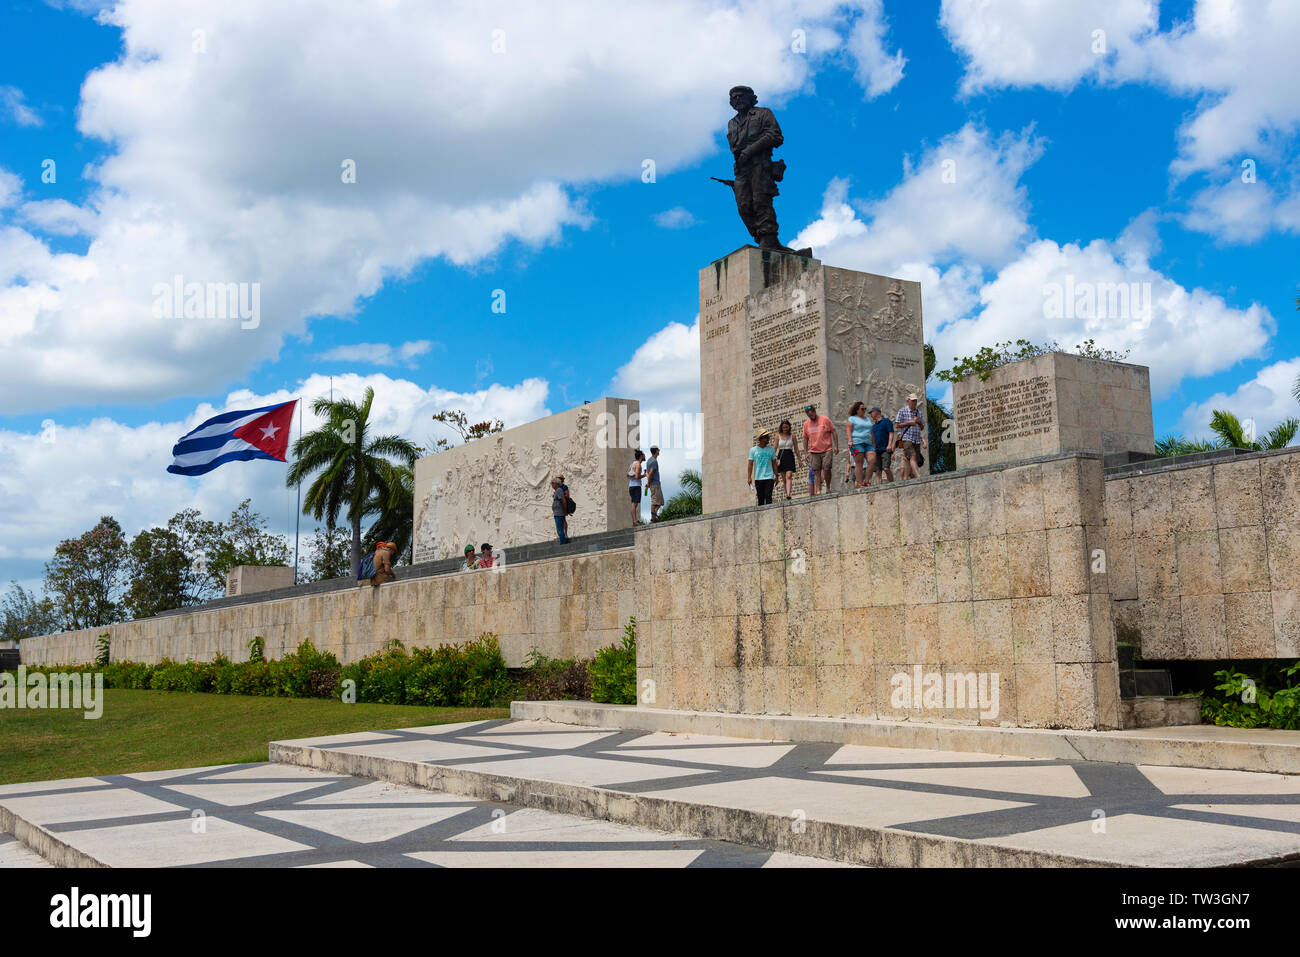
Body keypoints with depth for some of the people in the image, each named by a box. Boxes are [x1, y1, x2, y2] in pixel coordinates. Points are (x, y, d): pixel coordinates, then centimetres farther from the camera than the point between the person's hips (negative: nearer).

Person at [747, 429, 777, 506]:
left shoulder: (771, 449, 8)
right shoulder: (753, 450, 5)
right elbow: (750, 464, 4)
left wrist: (776, 476, 8)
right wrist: (749, 477, -4)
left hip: (769, 477, 0)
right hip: (758, 478, 0)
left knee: (768, 496, -13)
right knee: (760, 498, 2)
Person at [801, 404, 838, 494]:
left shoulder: (825, 420, -1)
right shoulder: (806, 424, 8)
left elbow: (834, 432, 1)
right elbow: (805, 439, 13)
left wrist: (836, 446, -5)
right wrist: (806, 452, 8)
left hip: (827, 450, -3)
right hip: (814, 452, 3)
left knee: (826, 469, -9)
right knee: (817, 471, 0)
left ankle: (828, 488, 7)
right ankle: (818, 489, 2)